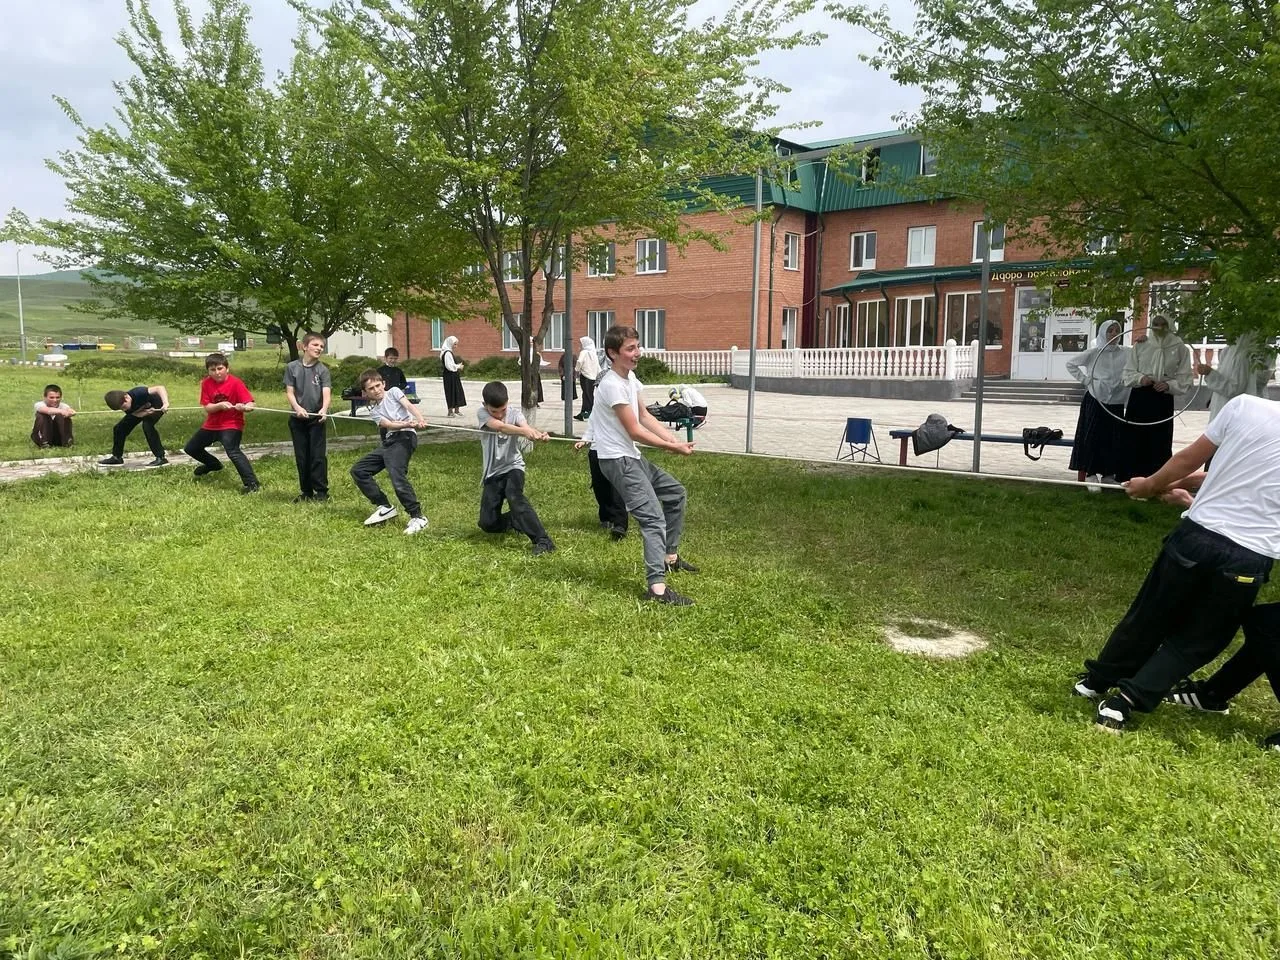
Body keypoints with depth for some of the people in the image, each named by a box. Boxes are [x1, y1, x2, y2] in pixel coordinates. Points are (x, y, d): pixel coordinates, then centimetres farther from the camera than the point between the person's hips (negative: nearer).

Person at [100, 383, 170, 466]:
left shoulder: (138, 393, -42)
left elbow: (160, 388, -51)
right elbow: (137, 414, -22)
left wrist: (165, 403, -65)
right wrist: (146, 412, -44)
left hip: (157, 405, -7)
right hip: (142, 409, 7)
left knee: (147, 425, -32)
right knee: (119, 428, 3)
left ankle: (161, 458, -25)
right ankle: (117, 457, 21)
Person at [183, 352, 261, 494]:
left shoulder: (236, 383, -18)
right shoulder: (206, 383, -5)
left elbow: (250, 404, -25)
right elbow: (207, 408, -11)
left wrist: (244, 407, -48)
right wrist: (220, 405, -31)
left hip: (232, 425, -7)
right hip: (211, 425, 7)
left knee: (233, 452, -31)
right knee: (190, 448, 21)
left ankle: (252, 484, -32)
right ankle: (213, 465, 48)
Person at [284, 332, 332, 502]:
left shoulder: (322, 370, -2)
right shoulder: (292, 367, 1)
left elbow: (326, 392, -12)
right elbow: (289, 392, -1)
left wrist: (324, 409, -32)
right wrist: (297, 407, -20)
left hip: (316, 419, -1)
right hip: (297, 419, 2)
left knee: (318, 456, -2)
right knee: (301, 457, 8)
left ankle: (321, 491, 6)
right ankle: (306, 491, 18)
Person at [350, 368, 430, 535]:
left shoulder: (393, 391, 9)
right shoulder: (373, 411, 17)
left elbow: (408, 405, -8)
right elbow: (388, 424, -3)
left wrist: (420, 420, -31)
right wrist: (408, 424, -25)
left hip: (404, 437, -8)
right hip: (388, 441, 8)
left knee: (397, 476, -26)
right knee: (358, 471, 9)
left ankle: (417, 518, -22)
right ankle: (384, 507, 12)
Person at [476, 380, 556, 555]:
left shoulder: (514, 411, -7)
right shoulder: (482, 413, -12)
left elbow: (525, 426, -28)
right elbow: (499, 426, -32)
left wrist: (539, 434, -53)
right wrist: (524, 431, -51)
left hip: (512, 467, -2)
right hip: (492, 472, 2)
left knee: (515, 497, -34)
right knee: (488, 523, -1)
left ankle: (542, 541, -38)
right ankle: (517, 521, 29)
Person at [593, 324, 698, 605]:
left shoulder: (629, 377, 9)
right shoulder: (613, 385, -21)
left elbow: (645, 417, 12)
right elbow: (635, 431, -19)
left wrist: (674, 440, 0)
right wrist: (672, 447, -12)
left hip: (631, 457, 10)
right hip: (618, 460, -10)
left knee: (675, 492, 23)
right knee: (654, 517, -18)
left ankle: (670, 556, 33)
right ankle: (657, 587, -23)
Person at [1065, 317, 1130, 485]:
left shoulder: (1126, 352, 4)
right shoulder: (1094, 353, -1)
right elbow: (1070, 364, 5)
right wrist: (1085, 379, -1)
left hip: (1116, 403, 3)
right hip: (1095, 401, -2)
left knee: (1114, 440, 6)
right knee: (1092, 438, -3)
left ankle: (1109, 475, 17)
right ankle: (1091, 475, 4)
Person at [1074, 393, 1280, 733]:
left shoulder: (1245, 405, -3)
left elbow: (1188, 459, 4)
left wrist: (1150, 485, 21)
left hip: (1197, 533, 0)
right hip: (1250, 557, 0)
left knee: (1149, 617, 19)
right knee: (1197, 639, 15)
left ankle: (1096, 681, 34)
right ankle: (1124, 702, 6)